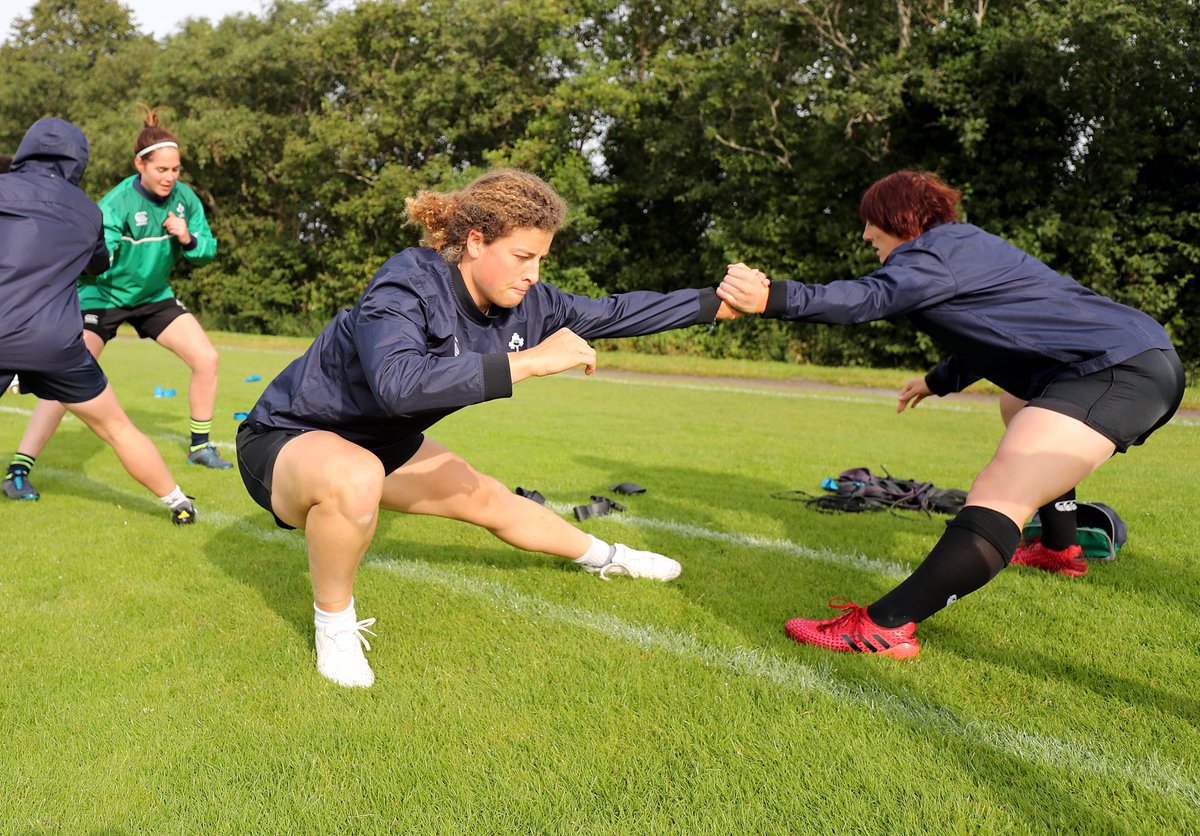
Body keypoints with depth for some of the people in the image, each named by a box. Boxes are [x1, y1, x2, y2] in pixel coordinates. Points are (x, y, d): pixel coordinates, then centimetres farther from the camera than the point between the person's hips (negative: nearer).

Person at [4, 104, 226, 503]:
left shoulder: (184, 198, -9)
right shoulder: (117, 204, -25)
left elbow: (207, 250, -1)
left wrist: (188, 239, -22)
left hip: (154, 295, 5)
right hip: (103, 295, -5)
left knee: (206, 358, -4)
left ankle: (200, 447, 15)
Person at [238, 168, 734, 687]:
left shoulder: (525, 302, -12)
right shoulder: (406, 285, -33)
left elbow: (612, 313, 1)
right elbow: (396, 383, -52)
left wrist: (717, 302, 1)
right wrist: (529, 361, -49)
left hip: (379, 442, 7)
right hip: (287, 442, -7)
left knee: (489, 500, 17)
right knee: (355, 478, -41)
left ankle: (605, 558, 45)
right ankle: (333, 623, -11)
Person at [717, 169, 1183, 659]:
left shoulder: (940, 249, -10)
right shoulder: (965, 247, 22)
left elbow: (871, 298, -29)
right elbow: (992, 332, 35)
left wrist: (773, 298, -38)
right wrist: (939, 381, 47)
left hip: (1121, 371, -12)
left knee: (999, 492, -28)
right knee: (1019, 410, 40)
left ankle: (885, 626, -40)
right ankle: (1061, 550, 52)